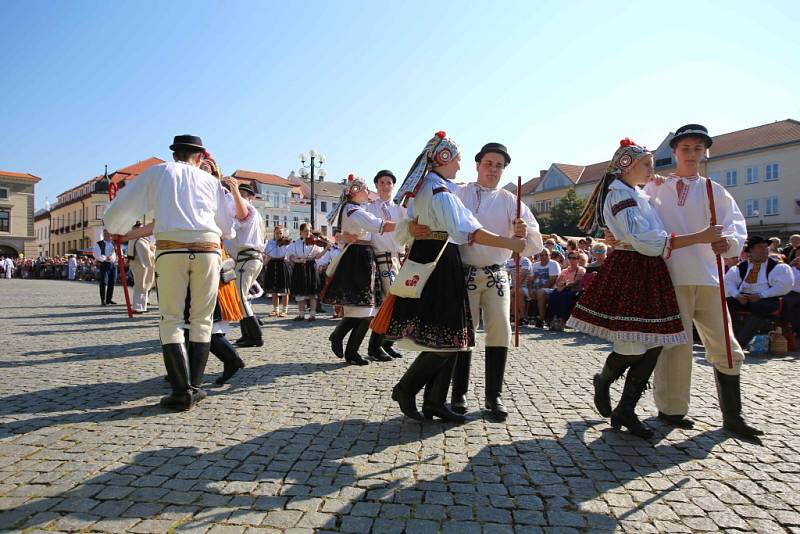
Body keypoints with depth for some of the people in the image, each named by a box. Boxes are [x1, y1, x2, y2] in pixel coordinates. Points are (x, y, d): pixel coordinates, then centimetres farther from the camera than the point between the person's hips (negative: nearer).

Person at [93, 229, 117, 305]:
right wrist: (105, 258, -18)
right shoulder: (99, 244, 1)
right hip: (103, 265, -5)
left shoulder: (114, 243, 15)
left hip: (113, 265, 5)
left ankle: (109, 299, 16)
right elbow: (96, 255, -9)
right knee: (103, 283, -7)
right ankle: (103, 300, -3)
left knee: (112, 283, 6)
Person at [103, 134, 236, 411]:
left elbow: (118, 209, 20)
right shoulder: (209, 179, 20)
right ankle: (193, 388, 11)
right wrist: (228, 191, 40)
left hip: (171, 249, -1)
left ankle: (181, 391, -2)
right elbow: (227, 227, 24)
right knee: (202, 320, 9)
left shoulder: (156, 173, 18)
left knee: (171, 320, 4)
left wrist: (115, 232, 39)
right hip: (207, 248, 1)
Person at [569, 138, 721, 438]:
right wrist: (700, 237, -19)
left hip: (649, 275, 9)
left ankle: (625, 411, 12)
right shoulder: (619, 195, -10)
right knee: (635, 348, -9)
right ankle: (603, 381, 23)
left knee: (654, 345, 4)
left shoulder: (637, 195, 20)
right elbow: (644, 241, -21)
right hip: (628, 274, -9)